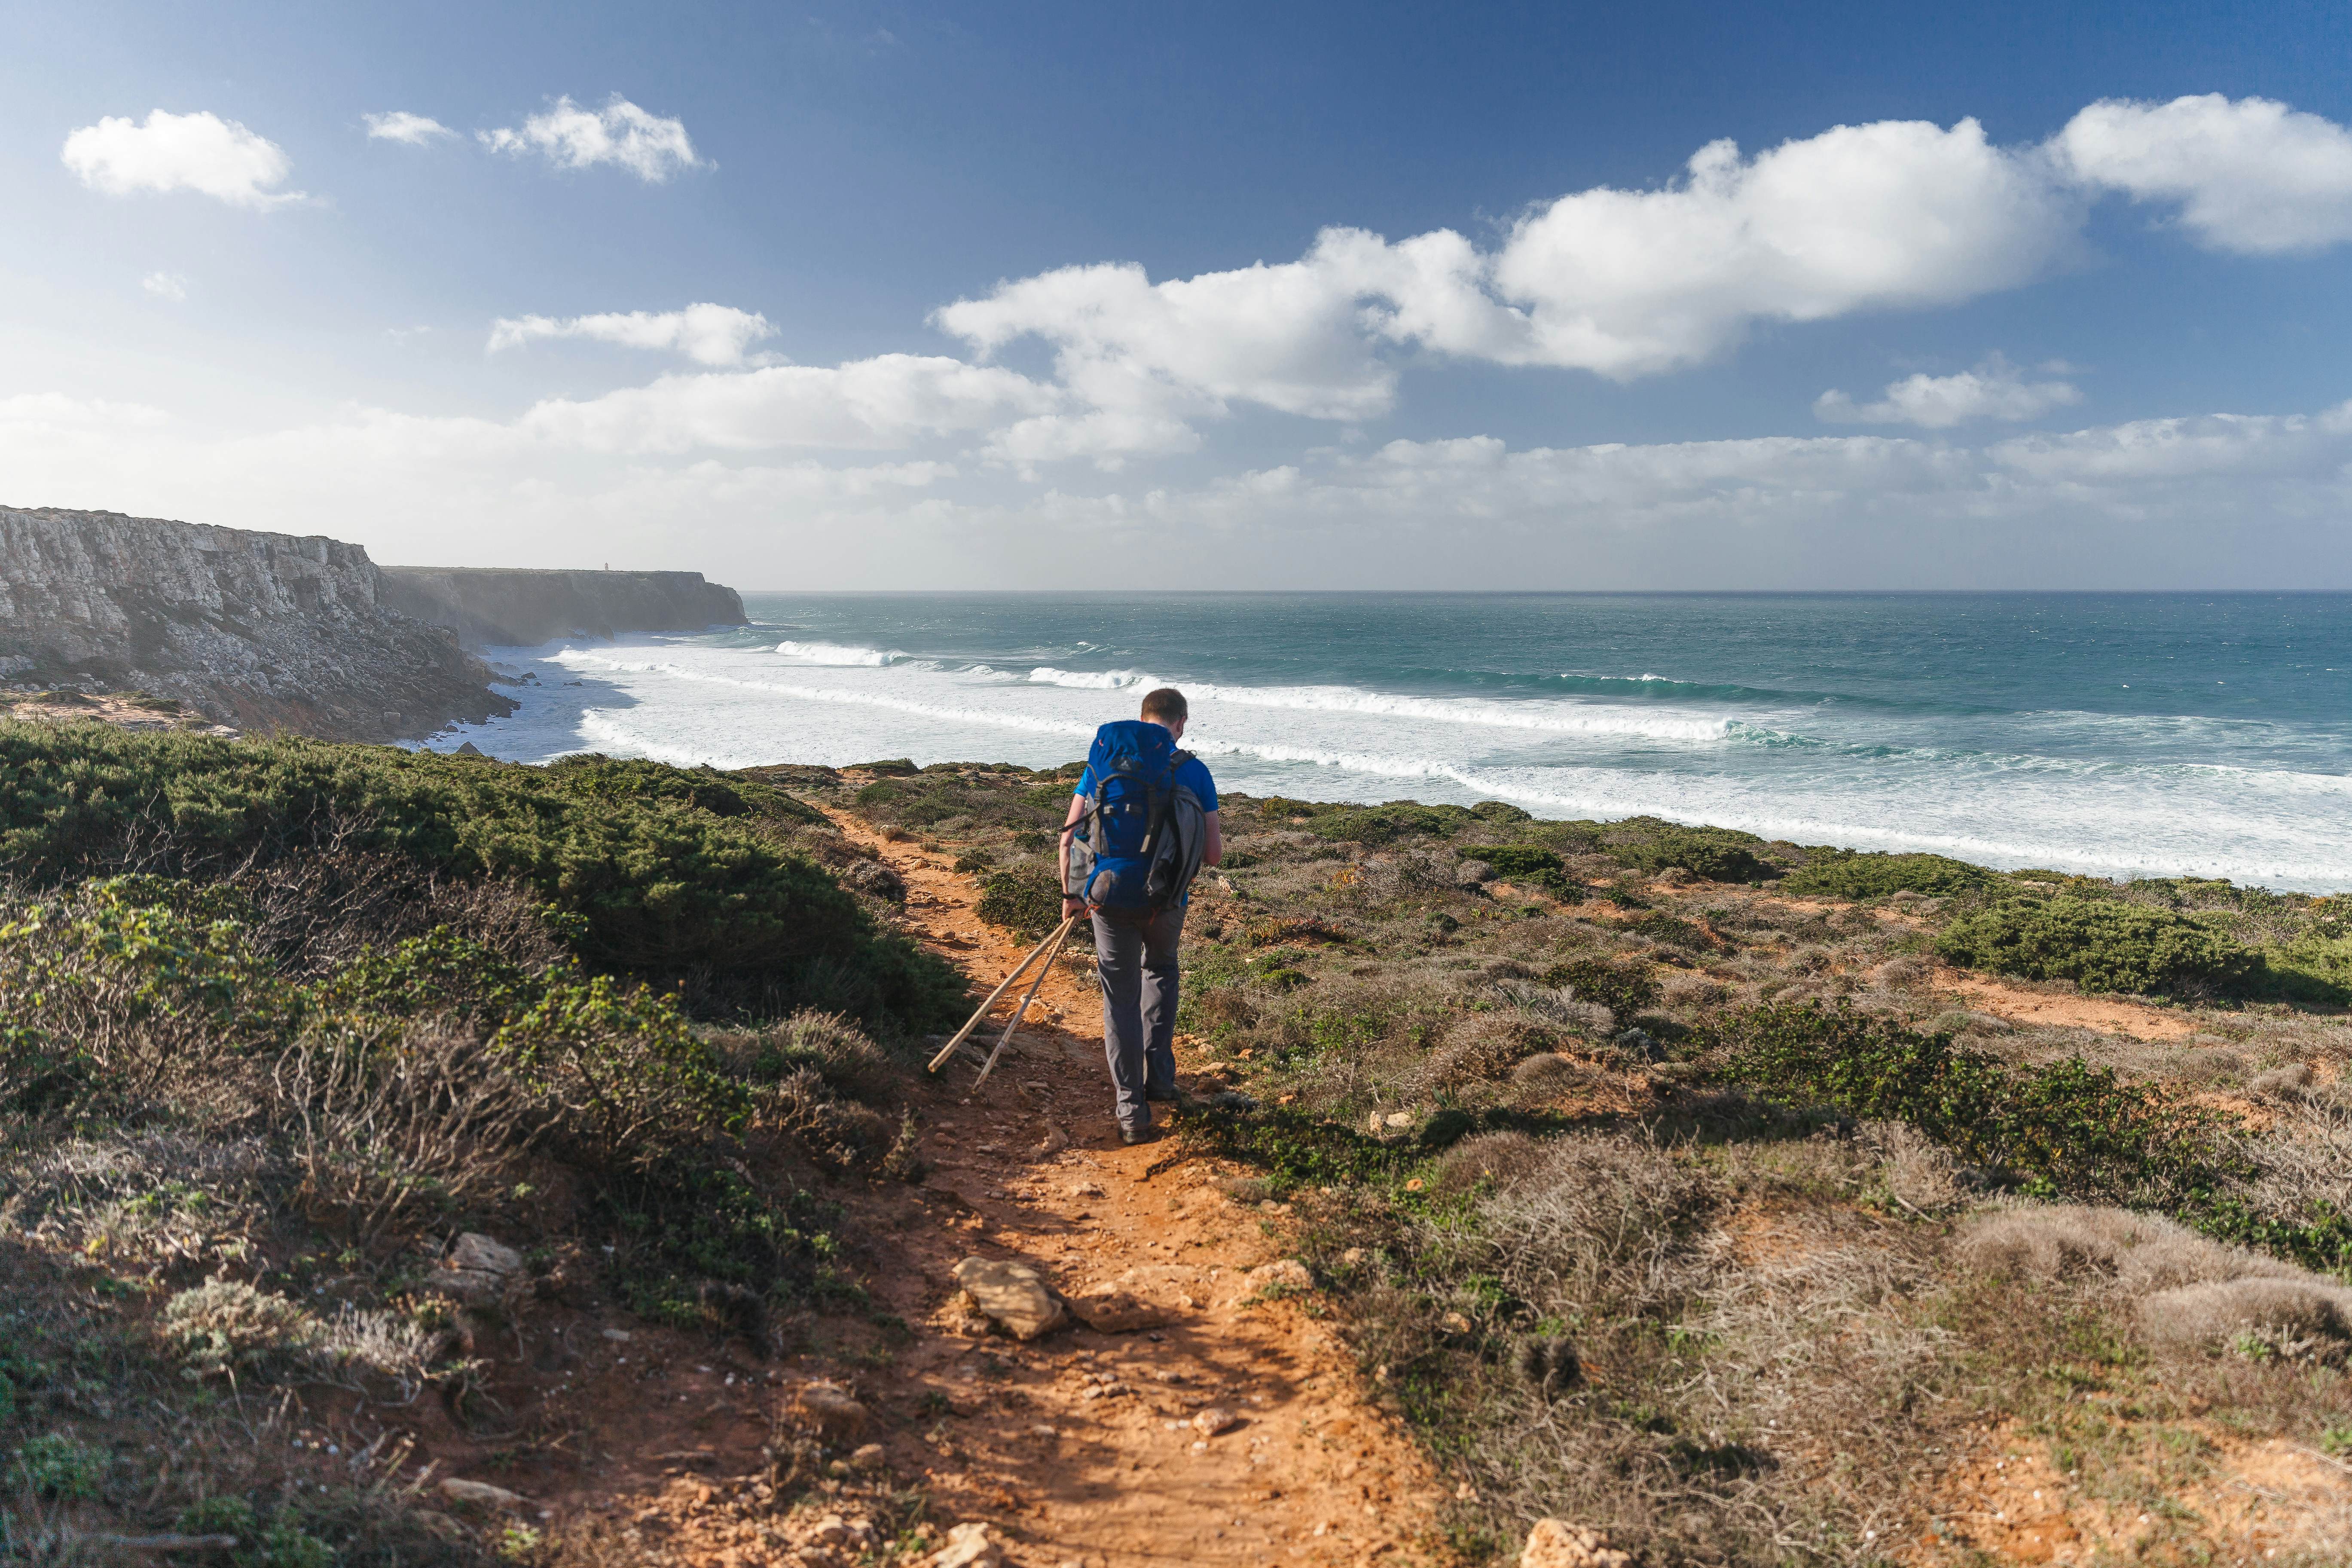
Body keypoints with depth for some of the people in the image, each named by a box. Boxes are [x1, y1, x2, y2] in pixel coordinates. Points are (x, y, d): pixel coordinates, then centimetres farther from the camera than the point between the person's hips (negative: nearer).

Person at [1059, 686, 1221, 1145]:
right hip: (1166, 902, 0)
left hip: (1110, 898, 0)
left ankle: (1132, 1109, 12)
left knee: (1121, 998, 12)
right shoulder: (1195, 772, -3)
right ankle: (1159, 1077, 27)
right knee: (1160, 971, 29)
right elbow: (1213, 854, -4)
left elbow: (1069, 836, -2)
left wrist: (1070, 893, 9)